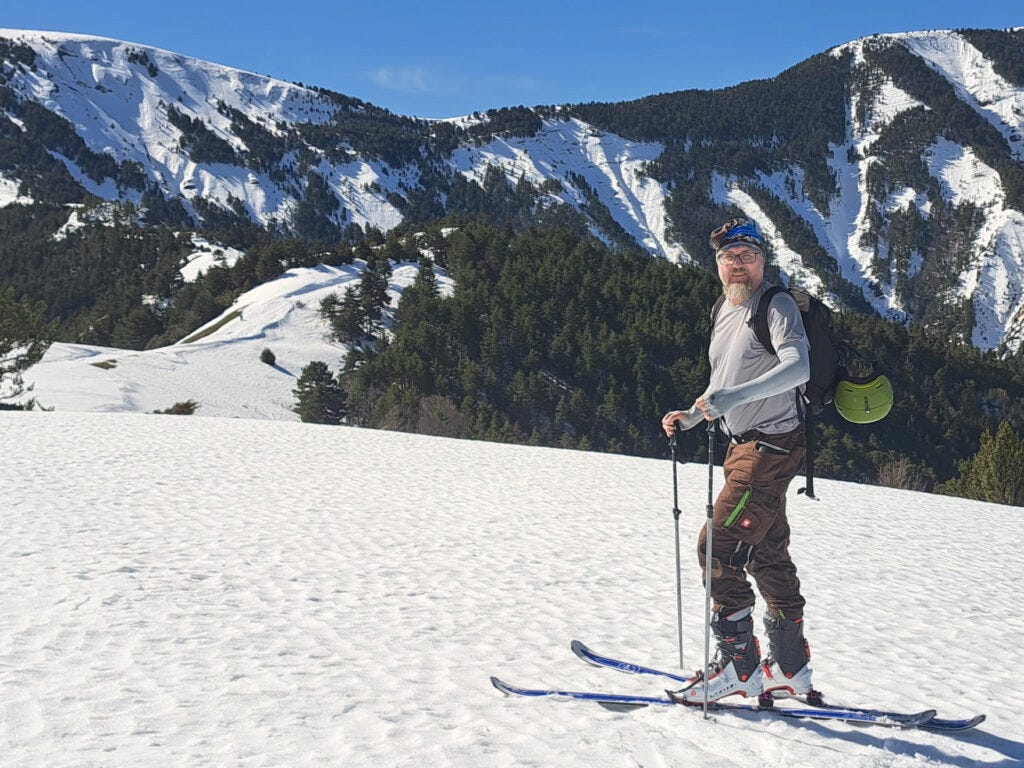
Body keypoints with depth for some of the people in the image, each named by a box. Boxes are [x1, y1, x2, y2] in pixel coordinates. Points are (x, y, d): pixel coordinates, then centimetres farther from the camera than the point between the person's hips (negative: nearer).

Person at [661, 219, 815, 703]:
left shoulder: (776, 306, -12)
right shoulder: (724, 312, 14)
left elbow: (798, 367, -30)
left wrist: (734, 395, -40)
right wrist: (690, 418, 10)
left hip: (771, 447, -9)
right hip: (744, 446, 9)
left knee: (719, 547, -12)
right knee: (767, 555, 13)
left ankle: (739, 666, -5)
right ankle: (790, 668, 22)